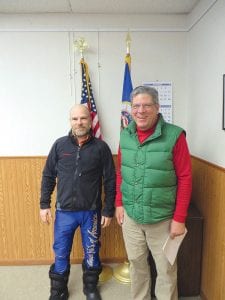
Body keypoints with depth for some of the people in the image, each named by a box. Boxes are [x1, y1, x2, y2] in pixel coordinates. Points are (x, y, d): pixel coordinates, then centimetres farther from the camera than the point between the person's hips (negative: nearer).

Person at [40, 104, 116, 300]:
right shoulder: (60, 145, -3)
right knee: (61, 252, 14)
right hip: (64, 211, 1)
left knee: (91, 252, 16)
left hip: (91, 212, -1)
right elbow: (48, 176, 4)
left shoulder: (101, 147, -7)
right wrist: (44, 204, 3)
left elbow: (110, 181, -4)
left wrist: (108, 210, -3)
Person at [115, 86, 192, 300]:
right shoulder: (125, 136, 0)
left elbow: (185, 178, -11)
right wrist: (119, 203, 6)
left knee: (166, 269, 16)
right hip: (130, 216, 4)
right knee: (136, 264, 22)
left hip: (162, 219, -3)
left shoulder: (174, 135, -14)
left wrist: (179, 218, -11)